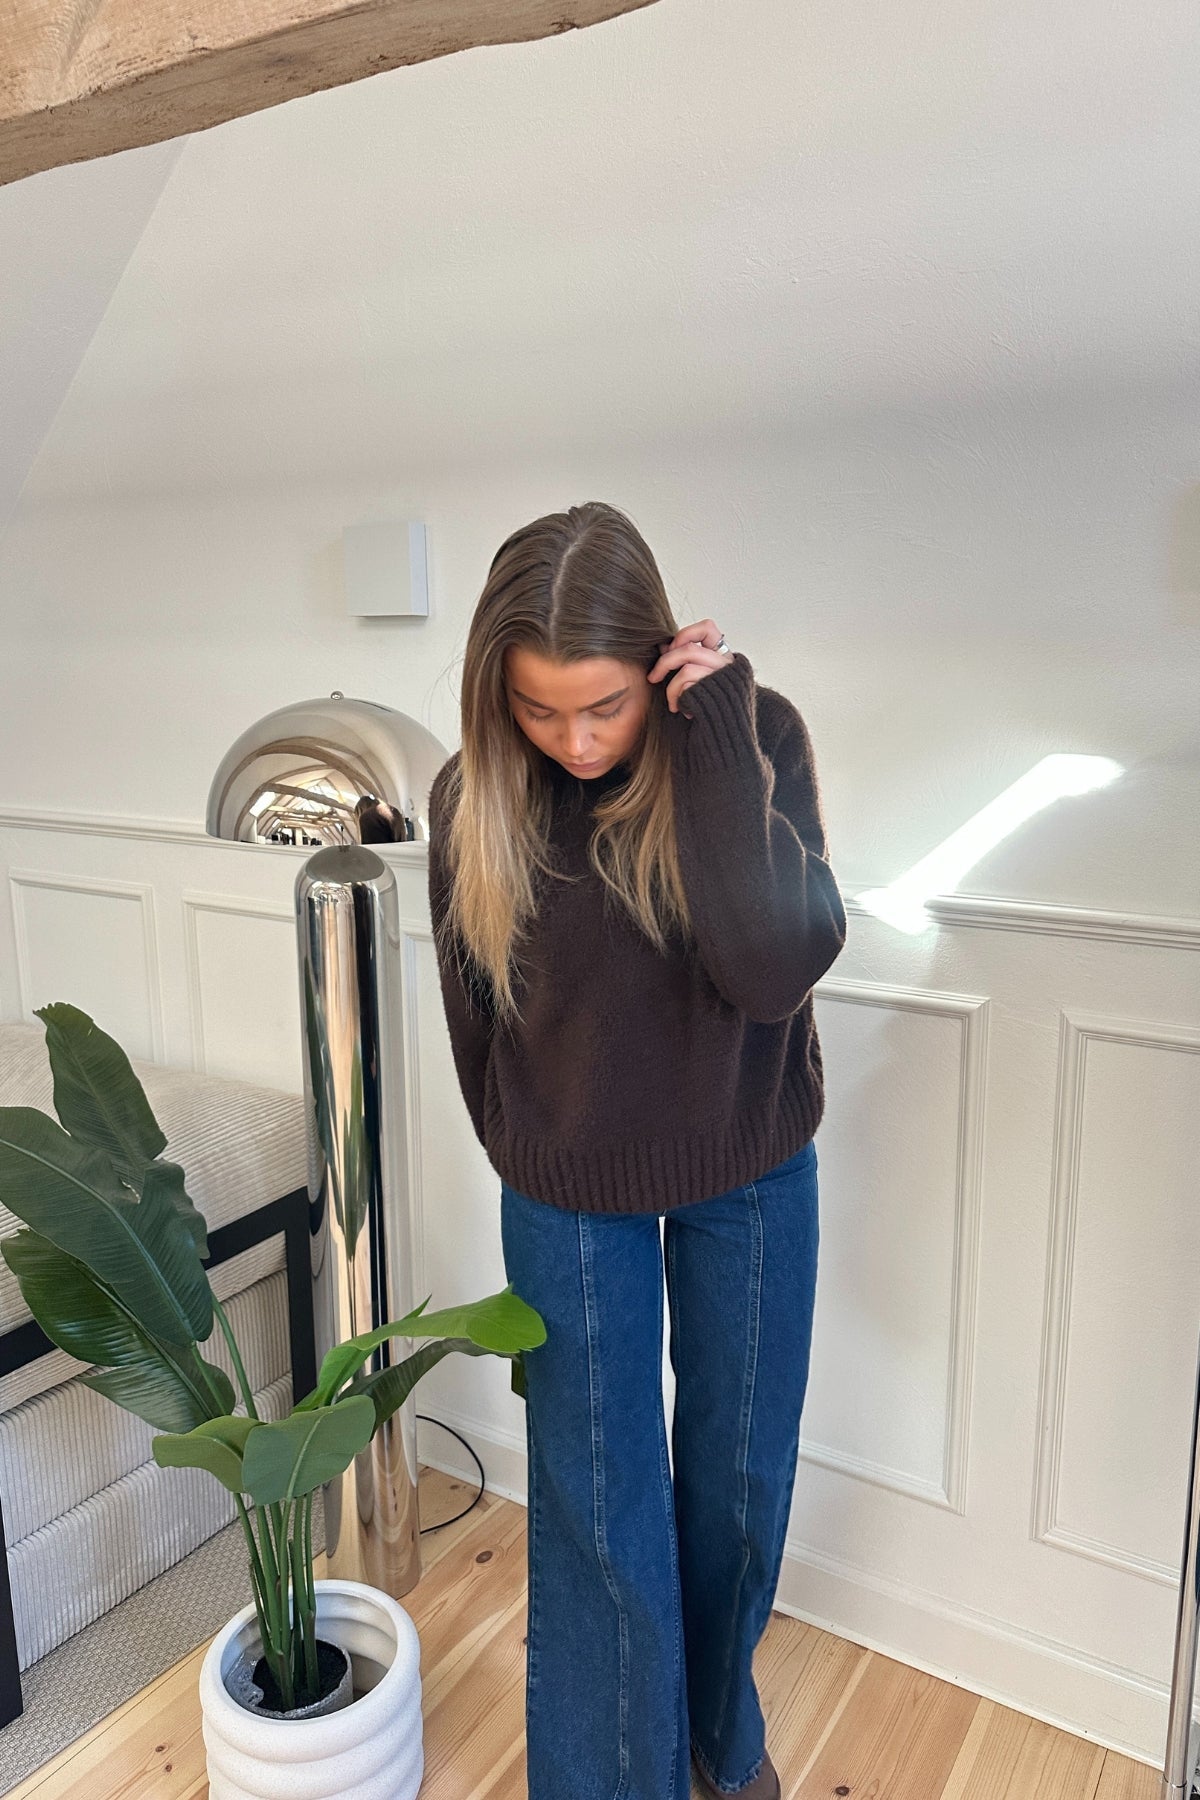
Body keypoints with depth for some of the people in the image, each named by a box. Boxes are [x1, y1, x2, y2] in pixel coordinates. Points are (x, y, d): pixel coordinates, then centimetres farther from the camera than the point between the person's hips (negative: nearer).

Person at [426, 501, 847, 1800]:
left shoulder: (753, 732, -18)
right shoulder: (475, 800, -14)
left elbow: (775, 968, -31)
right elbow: (473, 1009, 0)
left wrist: (715, 742, -33)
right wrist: (531, 1156, 10)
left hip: (748, 1177, 1)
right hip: (570, 1194, 0)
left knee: (740, 1476, 20)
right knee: (599, 1508, 9)